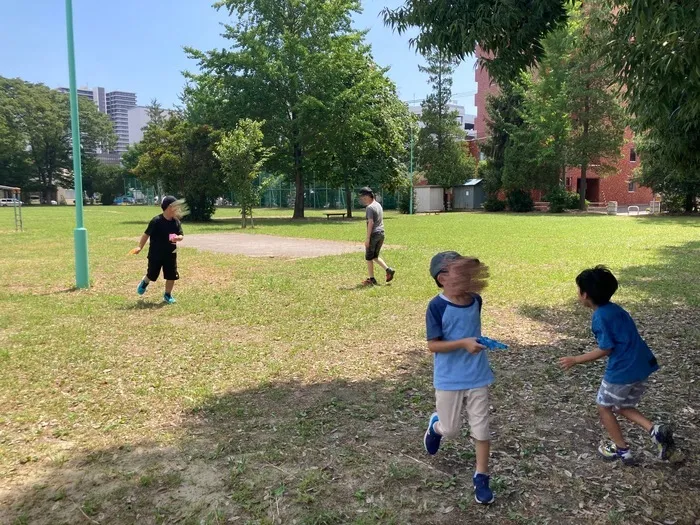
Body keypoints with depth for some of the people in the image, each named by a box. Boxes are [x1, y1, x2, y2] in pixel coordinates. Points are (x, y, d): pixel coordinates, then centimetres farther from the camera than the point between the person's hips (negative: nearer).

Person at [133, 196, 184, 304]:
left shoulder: (176, 221, -2)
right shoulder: (156, 221, -17)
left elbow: (181, 236, 0)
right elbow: (146, 234, -11)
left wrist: (177, 238, -23)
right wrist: (140, 247, -13)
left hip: (170, 254, 4)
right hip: (155, 254, -4)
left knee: (172, 275, 4)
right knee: (152, 275, 10)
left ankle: (168, 295, 23)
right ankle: (144, 283, 45)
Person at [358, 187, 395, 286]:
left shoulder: (370, 207, -14)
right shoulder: (378, 205, 14)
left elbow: (371, 223, -20)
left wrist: (367, 238, -20)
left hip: (374, 234, -9)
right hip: (381, 233, 9)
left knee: (369, 258, 3)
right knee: (375, 256, 19)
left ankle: (372, 279, 7)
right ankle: (388, 270, 5)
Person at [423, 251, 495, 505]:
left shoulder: (475, 300, -4)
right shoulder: (437, 307, -19)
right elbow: (432, 345, -19)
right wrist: (463, 343, -27)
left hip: (478, 377, 4)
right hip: (449, 380, -3)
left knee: (482, 429, 8)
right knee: (451, 430, 12)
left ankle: (481, 478, 26)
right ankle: (435, 426, 46)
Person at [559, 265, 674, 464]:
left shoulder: (600, 317, -16)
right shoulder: (615, 309, 10)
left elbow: (606, 350, -14)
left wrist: (575, 360, -6)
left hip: (623, 370, -9)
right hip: (642, 365, 9)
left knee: (604, 407, 15)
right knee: (621, 407, 24)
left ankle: (621, 449, 26)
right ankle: (656, 431, 7)